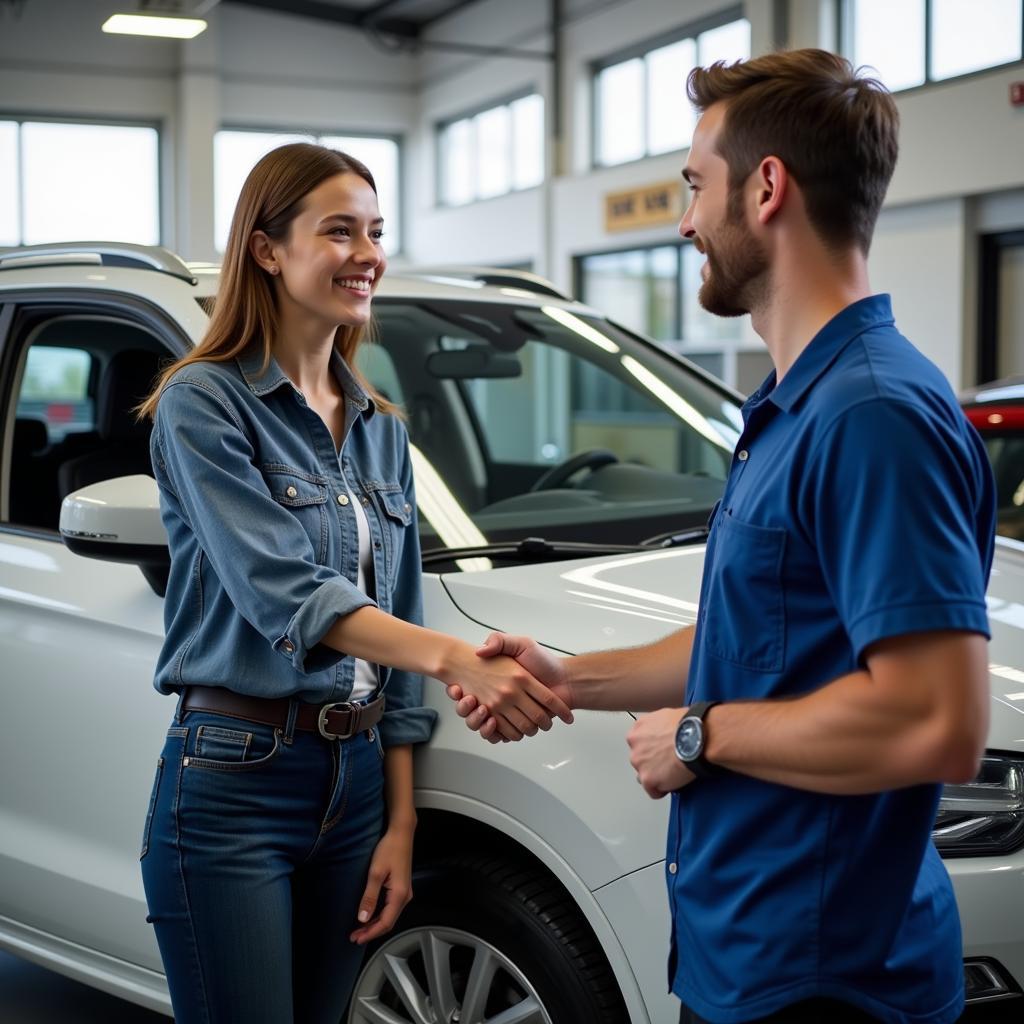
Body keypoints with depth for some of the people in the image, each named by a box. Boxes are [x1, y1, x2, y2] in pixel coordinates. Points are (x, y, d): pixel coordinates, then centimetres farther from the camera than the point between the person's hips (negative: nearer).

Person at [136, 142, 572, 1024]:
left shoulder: (381, 429, 12)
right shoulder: (203, 403, -8)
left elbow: (393, 619, 13)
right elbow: (285, 594, -21)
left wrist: (400, 823, 10)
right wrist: (455, 658, -35)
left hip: (355, 781, 6)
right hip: (234, 783, -6)